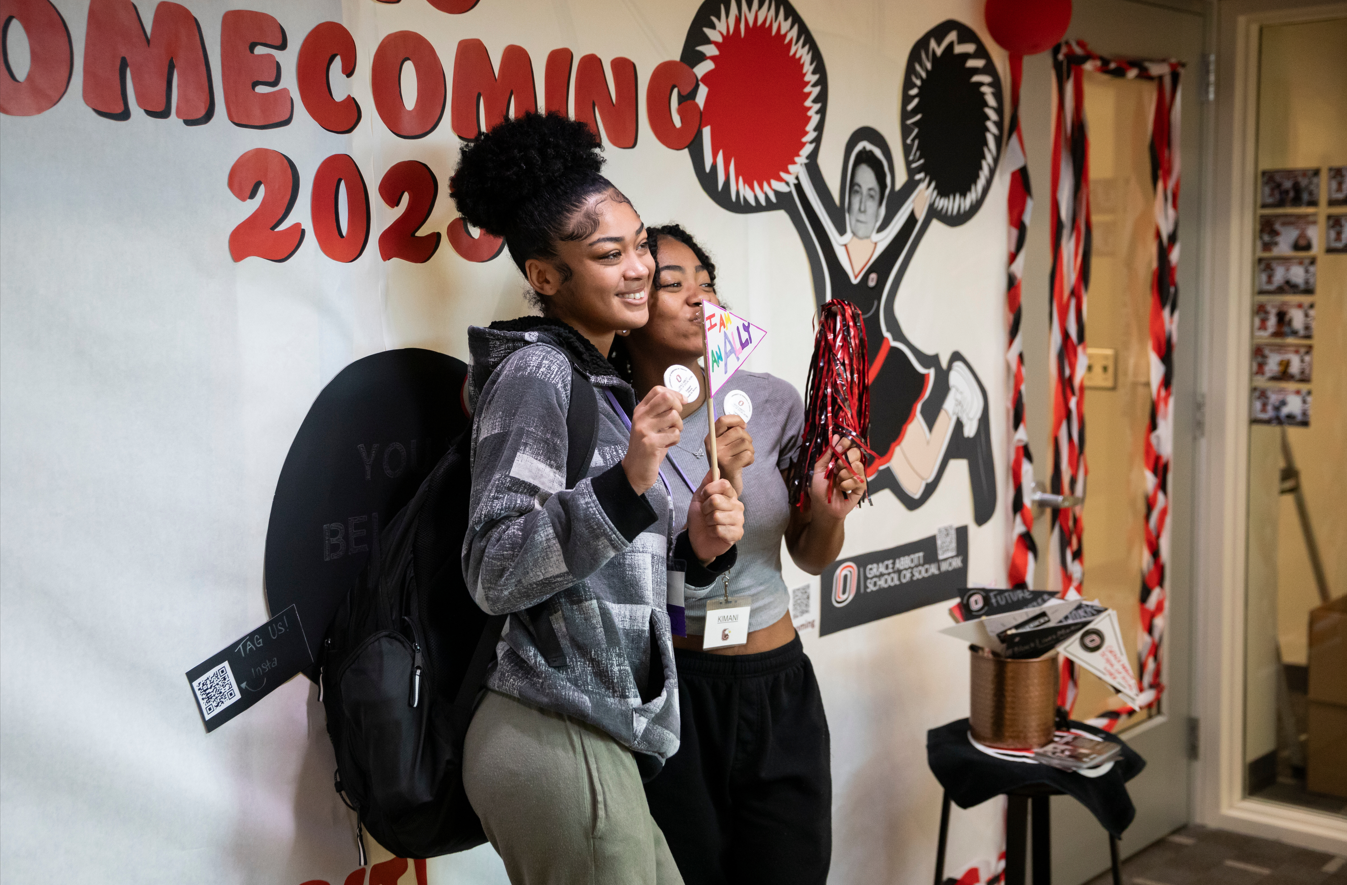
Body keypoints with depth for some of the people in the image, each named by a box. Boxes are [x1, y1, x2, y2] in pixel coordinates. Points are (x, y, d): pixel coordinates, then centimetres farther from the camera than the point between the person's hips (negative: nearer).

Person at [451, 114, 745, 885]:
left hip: (593, 742, 9)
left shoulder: (602, 382, 14)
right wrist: (628, 483, -30)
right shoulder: (536, 374, -13)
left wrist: (694, 548, 1)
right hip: (559, 747, -9)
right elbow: (495, 575, -20)